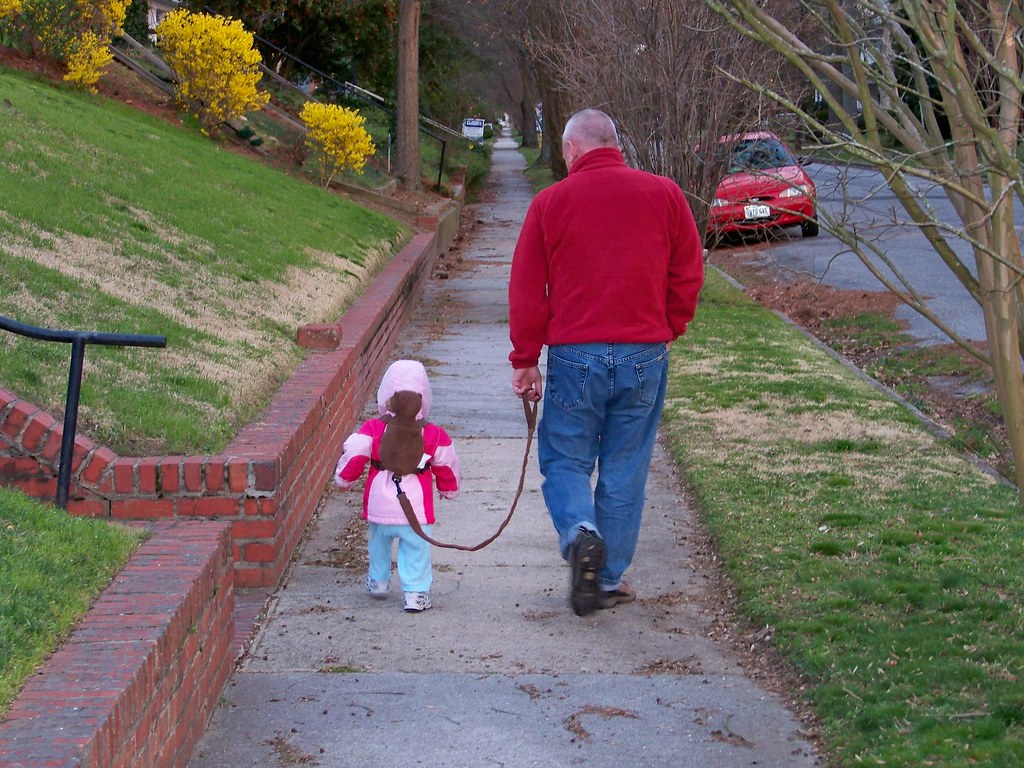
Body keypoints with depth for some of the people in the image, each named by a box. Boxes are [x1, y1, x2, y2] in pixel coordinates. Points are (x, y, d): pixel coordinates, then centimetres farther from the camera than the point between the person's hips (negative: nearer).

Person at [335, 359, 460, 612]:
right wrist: (449, 488, 27)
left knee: (379, 544, 24)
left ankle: (378, 581, 38)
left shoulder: (373, 429, -6)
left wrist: (343, 478, 14)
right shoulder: (433, 435, -4)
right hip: (416, 509, -2)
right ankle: (416, 592, 1)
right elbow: (446, 464, 8)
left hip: (379, 505, 2)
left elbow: (354, 455, -5)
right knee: (416, 549, 5)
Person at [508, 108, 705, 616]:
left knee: (565, 459, 11)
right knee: (625, 470, 10)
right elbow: (689, 275, 5)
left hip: (575, 355, -2)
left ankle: (580, 531, -17)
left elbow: (526, 289, 0)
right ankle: (608, 581, 14)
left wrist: (524, 359, 7)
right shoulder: (665, 195, 3)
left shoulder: (551, 202, 0)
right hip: (645, 355, 2)